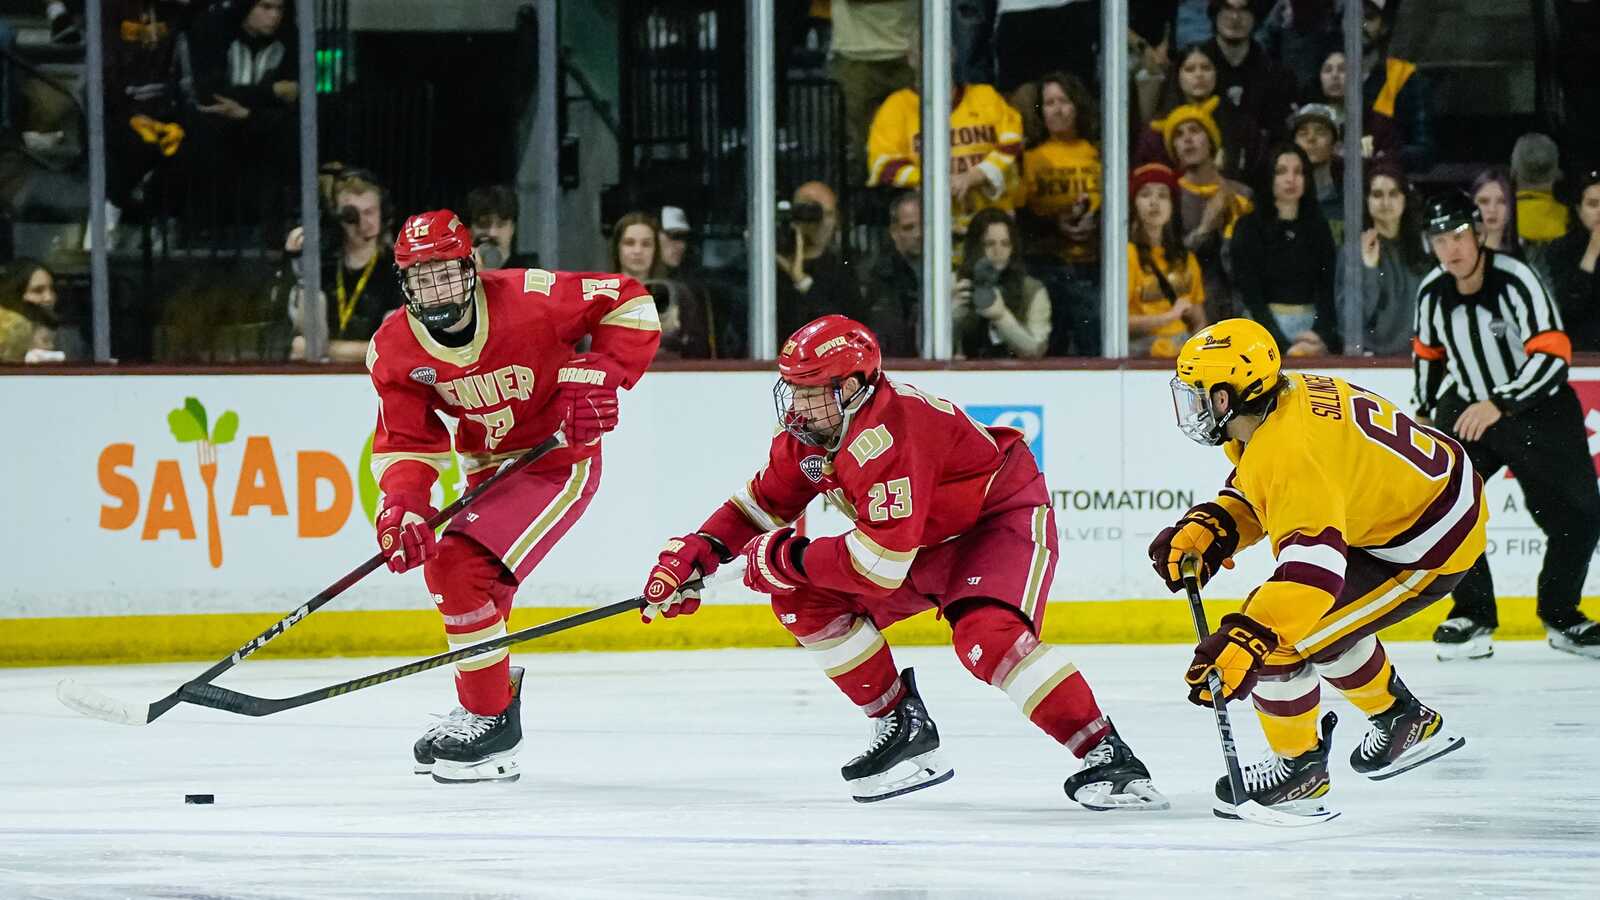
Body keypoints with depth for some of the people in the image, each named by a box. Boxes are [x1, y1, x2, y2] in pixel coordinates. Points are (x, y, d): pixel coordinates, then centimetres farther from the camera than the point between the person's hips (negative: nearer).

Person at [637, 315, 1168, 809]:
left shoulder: (887, 435, -36)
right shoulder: (808, 429, -8)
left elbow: (881, 563, -38)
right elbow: (766, 502, 9)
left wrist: (785, 557, -28)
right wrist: (694, 553, -5)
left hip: (1004, 518, -9)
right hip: (931, 537, 9)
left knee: (986, 636, -34)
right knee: (805, 599, -3)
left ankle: (1105, 757, -29)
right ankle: (903, 729, 8)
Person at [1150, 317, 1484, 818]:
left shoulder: (1291, 453, -31)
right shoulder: (1290, 397, -1)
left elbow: (1312, 566, -41)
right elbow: (1256, 495, 16)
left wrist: (1245, 641, -48)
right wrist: (1207, 527, -2)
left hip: (1427, 550, -11)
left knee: (1279, 640, -9)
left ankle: (1298, 771, 11)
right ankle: (1405, 723, 38)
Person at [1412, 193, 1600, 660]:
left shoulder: (1514, 280, -24)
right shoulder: (1433, 292, -6)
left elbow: (1552, 354, -31)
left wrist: (1499, 405, -39)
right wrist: (1421, 411, 13)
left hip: (1539, 409, -3)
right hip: (1468, 405, 3)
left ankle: (1559, 616, 17)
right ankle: (1473, 616, -6)